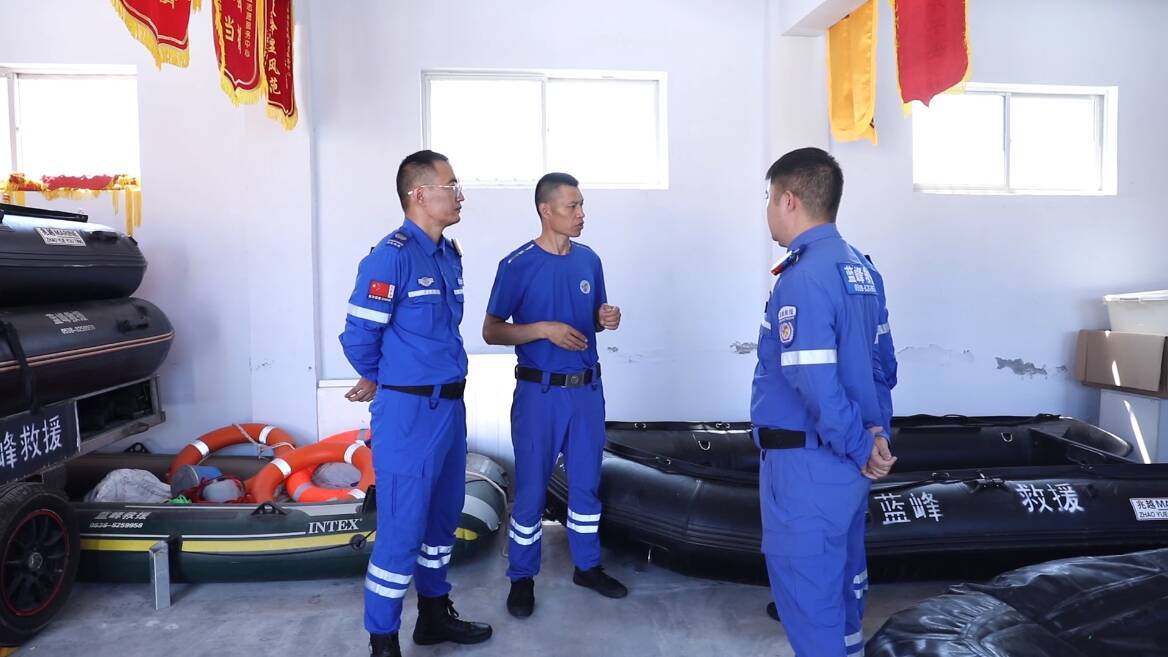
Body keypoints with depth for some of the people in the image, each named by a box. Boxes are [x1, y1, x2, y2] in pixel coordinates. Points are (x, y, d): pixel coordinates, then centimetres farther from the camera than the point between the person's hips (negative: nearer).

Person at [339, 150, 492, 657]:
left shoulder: (450, 255, 10)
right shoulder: (392, 256, -16)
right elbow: (358, 336, -14)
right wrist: (380, 382, 5)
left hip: (450, 405, 8)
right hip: (409, 412, -8)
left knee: (442, 517, 19)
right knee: (402, 529, 0)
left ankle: (435, 615, 36)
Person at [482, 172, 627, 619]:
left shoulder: (589, 260, 7)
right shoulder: (517, 265, -9)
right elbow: (491, 331, -8)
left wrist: (606, 319, -6)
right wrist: (545, 329, -21)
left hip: (587, 389, 5)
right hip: (540, 392, -5)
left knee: (586, 482, 14)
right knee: (531, 486, 4)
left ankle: (587, 565, 30)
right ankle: (522, 578, 19)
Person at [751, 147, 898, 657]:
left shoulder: (804, 277, -21)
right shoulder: (860, 268, 8)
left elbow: (816, 383, -26)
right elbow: (882, 362, 12)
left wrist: (860, 445, -13)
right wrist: (875, 434, 11)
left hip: (809, 462, -9)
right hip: (849, 459, 9)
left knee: (807, 588, 5)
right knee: (841, 572, 24)